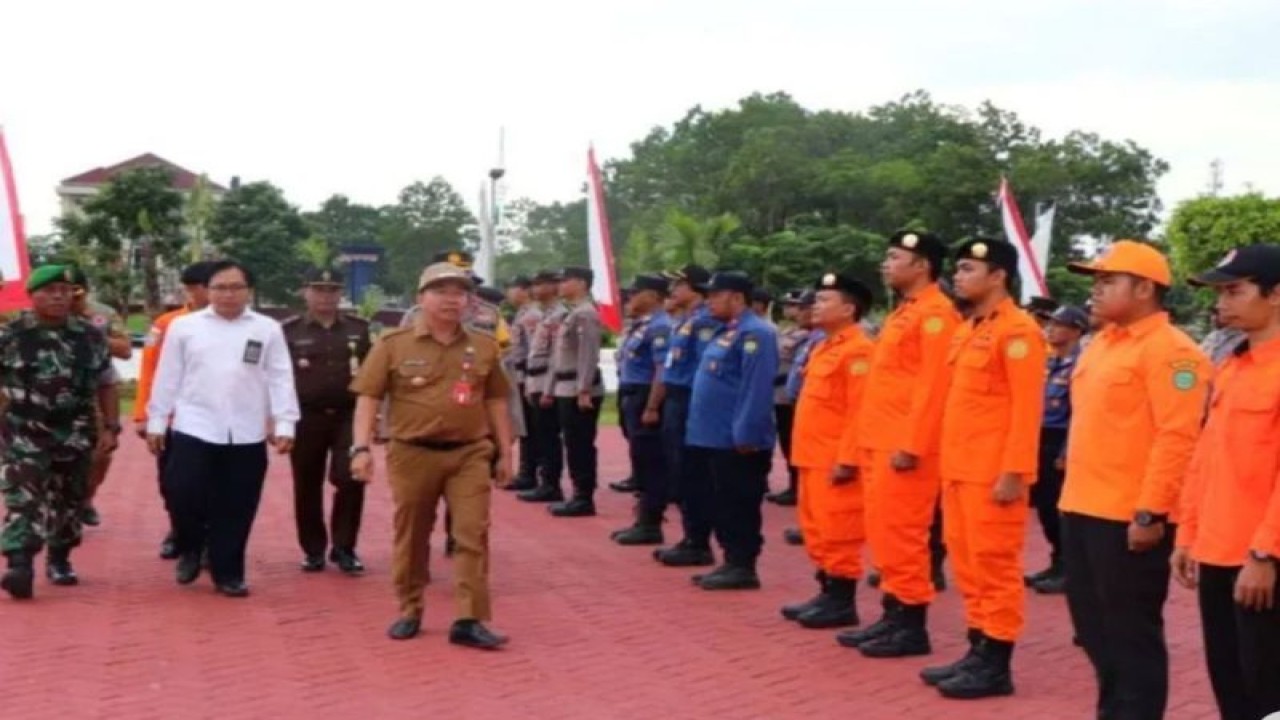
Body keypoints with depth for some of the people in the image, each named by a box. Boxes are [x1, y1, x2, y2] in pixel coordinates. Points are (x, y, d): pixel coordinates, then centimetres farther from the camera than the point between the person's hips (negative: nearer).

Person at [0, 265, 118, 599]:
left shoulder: (90, 337, 5)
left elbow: (106, 384, 10)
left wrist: (110, 427, 4)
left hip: (76, 435, 3)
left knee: (69, 499, 12)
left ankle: (59, 560, 27)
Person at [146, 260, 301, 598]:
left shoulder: (268, 330, 5)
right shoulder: (184, 326, 5)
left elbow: (280, 379, 2)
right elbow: (167, 378, 7)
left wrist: (284, 424, -5)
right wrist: (156, 421, 7)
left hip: (247, 435, 0)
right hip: (193, 429, 0)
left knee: (236, 509, 5)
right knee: (183, 494, -6)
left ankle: (228, 573, 18)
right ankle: (190, 548, 23)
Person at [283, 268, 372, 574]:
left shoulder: (359, 329, 8)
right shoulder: (288, 331, 2)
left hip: (349, 416, 1)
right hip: (307, 419, -1)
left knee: (351, 480, -7)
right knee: (307, 488, 6)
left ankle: (344, 548, 8)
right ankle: (313, 550, 19)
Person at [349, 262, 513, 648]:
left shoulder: (484, 346, 7)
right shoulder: (393, 344, -2)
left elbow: (496, 401, 12)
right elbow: (368, 398, -3)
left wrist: (505, 452, 10)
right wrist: (361, 447, -13)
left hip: (470, 453, 1)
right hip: (412, 454, -1)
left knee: (472, 535, -3)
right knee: (411, 537, 10)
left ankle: (470, 620, 2)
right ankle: (409, 611, 26)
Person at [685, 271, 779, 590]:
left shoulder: (755, 333, -16)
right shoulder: (727, 331, 16)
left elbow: (757, 389, -22)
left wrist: (745, 435, -23)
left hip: (737, 441, -10)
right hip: (717, 437, 10)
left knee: (739, 507, -2)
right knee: (722, 505, 14)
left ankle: (743, 568, 6)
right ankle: (732, 563, 22)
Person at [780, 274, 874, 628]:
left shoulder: (857, 350, -14)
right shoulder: (824, 347, 17)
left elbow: (860, 411, -19)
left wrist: (847, 459, -22)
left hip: (835, 461, -10)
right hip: (814, 458, 10)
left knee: (837, 533, -3)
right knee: (817, 531, 14)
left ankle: (842, 602, 5)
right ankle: (827, 593, 23)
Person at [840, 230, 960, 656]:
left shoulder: (935, 313, -11)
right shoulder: (903, 313, 19)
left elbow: (933, 384, -19)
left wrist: (911, 444, -22)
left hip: (905, 448, -10)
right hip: (882, 444, 10)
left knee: (903, 535, -4)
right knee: (884, 534, 13)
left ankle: (911, 625, 4)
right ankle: (893, 615, 21)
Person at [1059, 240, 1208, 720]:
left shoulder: (1168, 349, -13)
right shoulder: (1102, 343, 15)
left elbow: (1177, 438, -19)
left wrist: (1151, 512, -22)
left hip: (1129, 517, -9)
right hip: (1083, 510, 9)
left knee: (1131, 631, 3)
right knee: (1094, 624, 17)